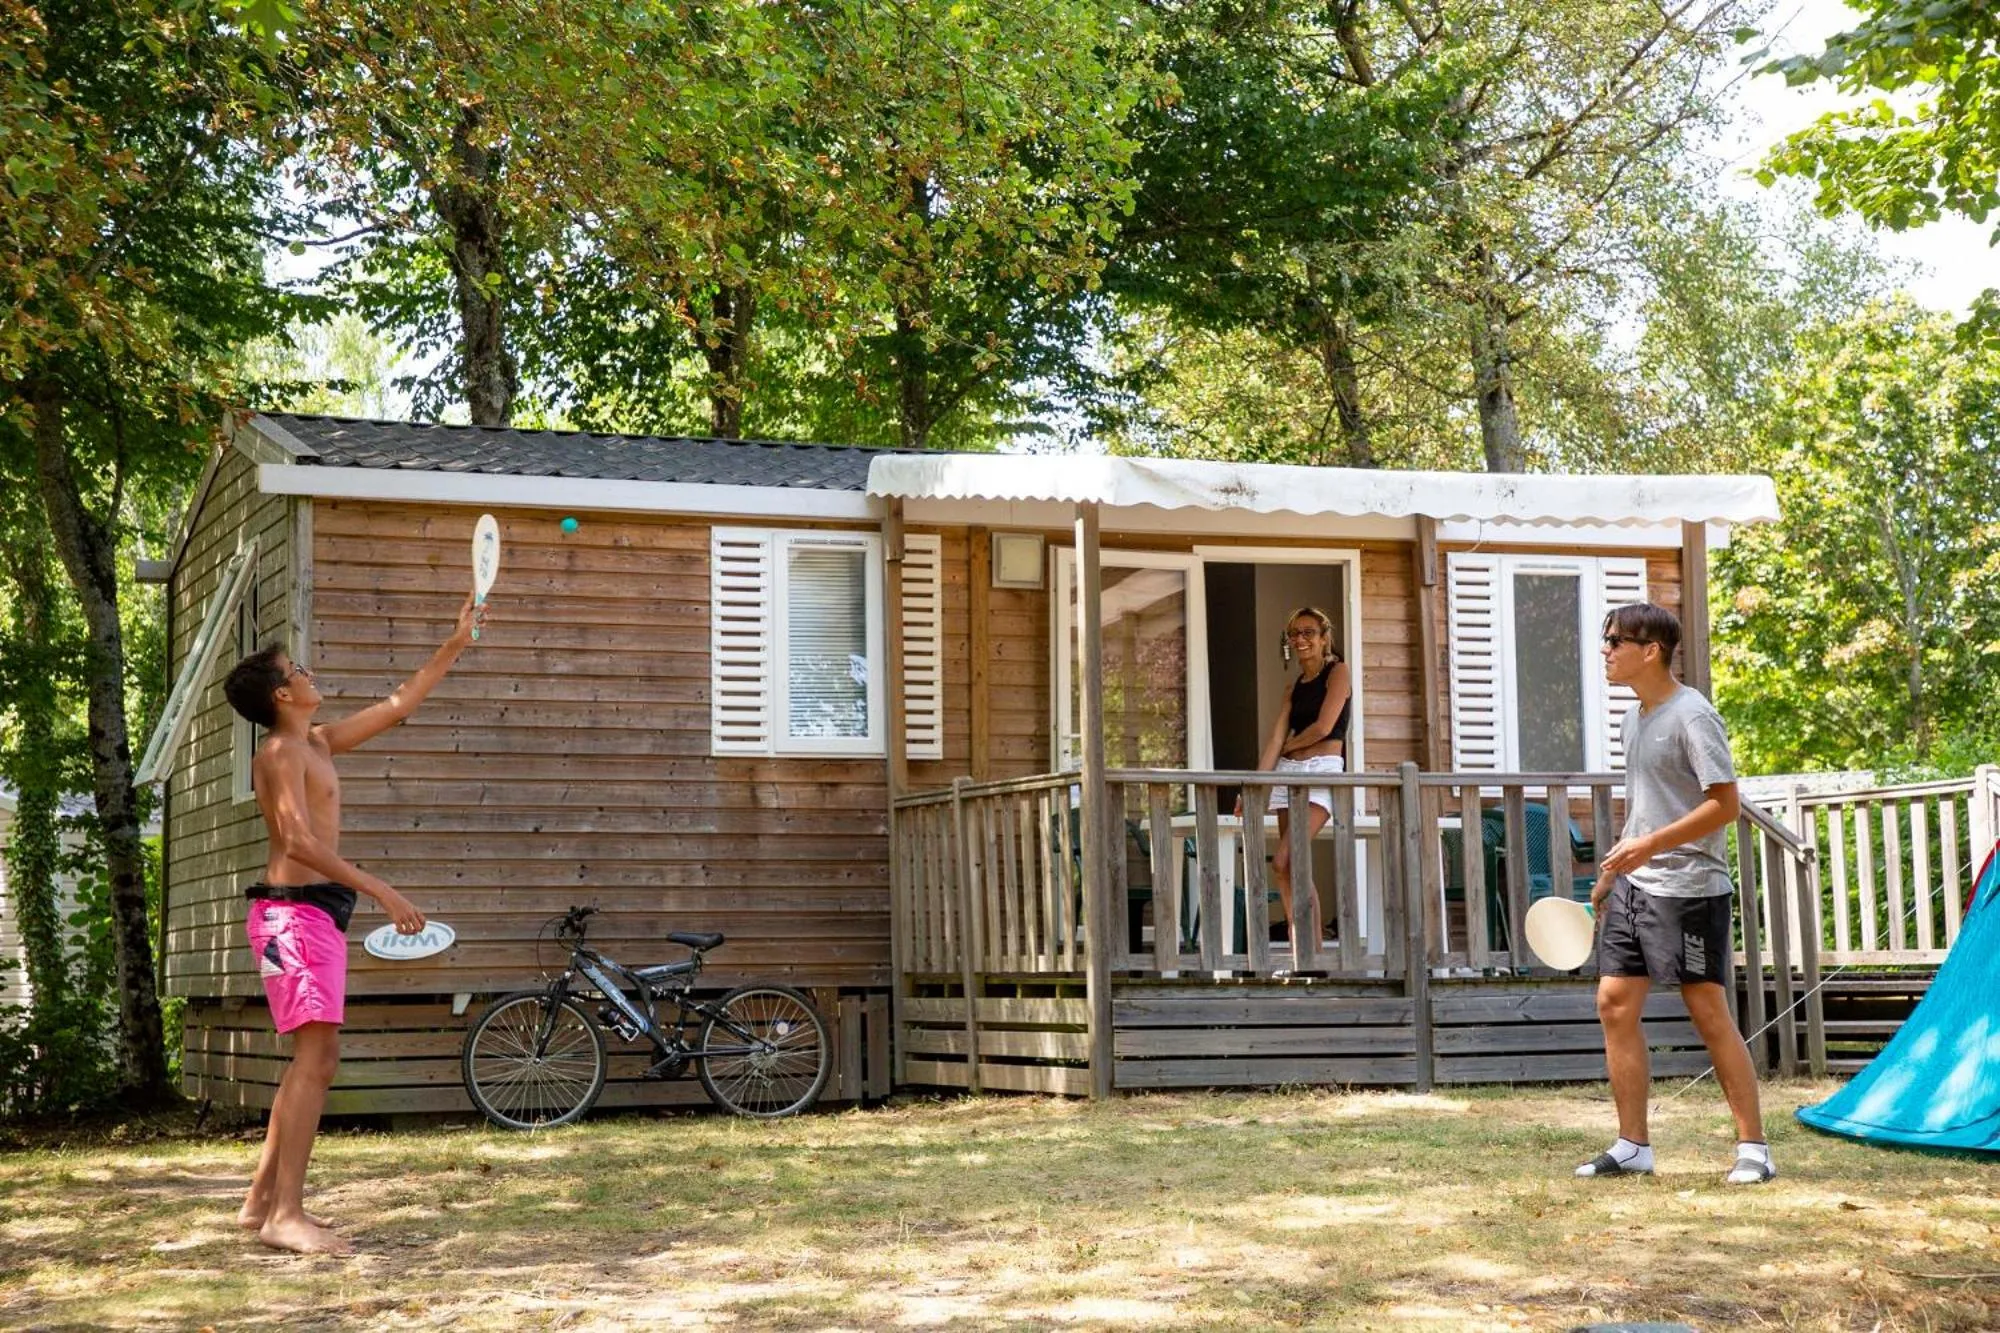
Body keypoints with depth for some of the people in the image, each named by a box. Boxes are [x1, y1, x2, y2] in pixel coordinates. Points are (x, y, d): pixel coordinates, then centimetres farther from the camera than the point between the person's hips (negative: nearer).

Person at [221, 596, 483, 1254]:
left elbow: (396, 706, 26)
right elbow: (299, 840, -21)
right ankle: (286, 1214, -19)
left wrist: (455, 644, 25)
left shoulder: (317, 743, 18)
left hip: (317, 916, 10)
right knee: (316, 1056, -16)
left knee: (312, 1060, 11)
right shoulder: (281, 752, -9)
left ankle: (262, 1200, 15)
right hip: (295, 911, -10)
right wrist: (381, 891, -26)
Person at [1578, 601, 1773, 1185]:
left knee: (1709, 1013, -4)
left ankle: (1753, 1147, 4)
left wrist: (1650, 845, -24)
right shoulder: (1634, 717, 14)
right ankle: (1633, 1147, 10)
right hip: (1633, 886, 8)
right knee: (1614, 1004, 3)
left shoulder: (1691, 715, -12)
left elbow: (1724, 803, -18)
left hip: (1687, 886, -8)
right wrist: (1610, 873, 22)